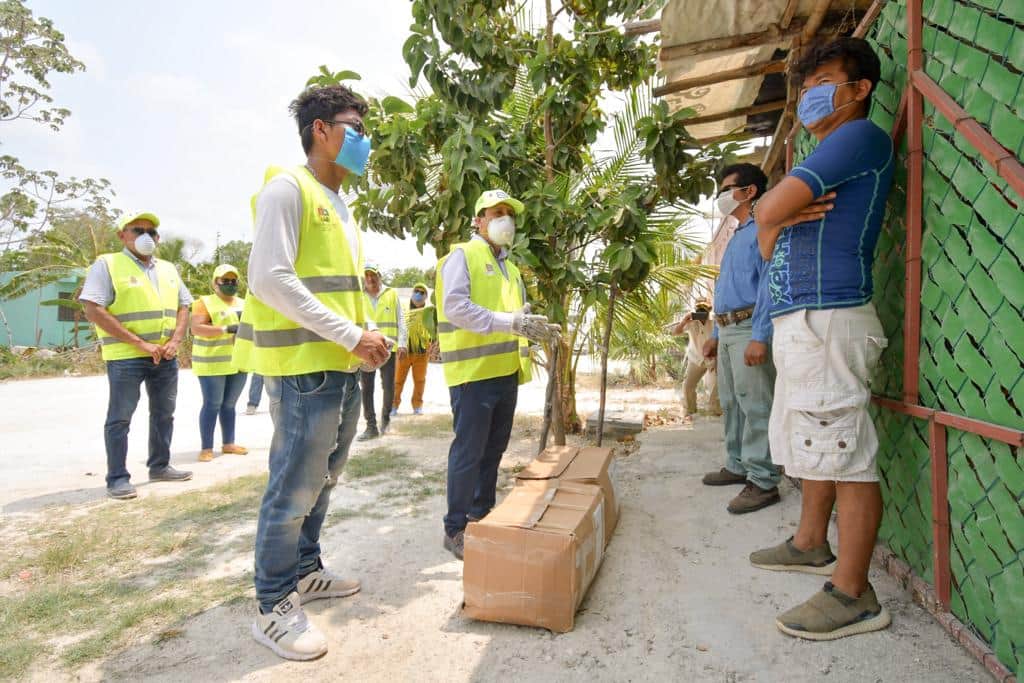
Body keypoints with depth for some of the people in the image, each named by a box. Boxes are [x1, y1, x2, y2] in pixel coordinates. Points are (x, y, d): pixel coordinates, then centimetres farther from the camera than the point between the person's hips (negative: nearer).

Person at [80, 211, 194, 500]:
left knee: (163, 414, 13)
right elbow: (93, 311, -13)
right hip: (126, 357, -6)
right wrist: (139, 343, -17)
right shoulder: (107, 265, -4)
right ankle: (117, 478, 8)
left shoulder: (168, 269, 13)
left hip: (166, 357, 6)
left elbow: (183, 308, 15)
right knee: (120, 418, 0)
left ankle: (159, 466, 25)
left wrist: (175, 341, -3)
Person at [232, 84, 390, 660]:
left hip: (343, 367, 9)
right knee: (295, 487, -2)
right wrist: (351, 336, -19)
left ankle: (305, 572, 33)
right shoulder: (288, 188, -7)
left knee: (323, 480, 17)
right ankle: (274, 607, 14)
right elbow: (269, 279, -17)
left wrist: (364, 339, 6)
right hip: (304, 366, -9)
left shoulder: (341, 207, 20)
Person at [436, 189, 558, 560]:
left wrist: (534, 328, 5)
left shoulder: (510, 267, 21)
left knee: (493, 449, 15)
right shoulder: (462, 256, -4)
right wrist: (507, 322, -27)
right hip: (473, 371, -8)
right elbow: (454, 307, -19)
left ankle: (482, 515, 30)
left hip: (506, 371, 8)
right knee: (468, 451, -3)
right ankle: (455, 529, 10)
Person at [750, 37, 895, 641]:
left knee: (844, 453, -7)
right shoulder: (827, 160, 25)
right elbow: (768, 240, 18)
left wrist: (780, 212, 6)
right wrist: (791, 214, -3)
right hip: (799, 320, 10)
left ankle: (853, 595, 0)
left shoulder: (861, 136, -5)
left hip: (826, 318, -10)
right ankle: (812, 545, 31)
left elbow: (769, 212, -16)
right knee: (815, 444, 17)